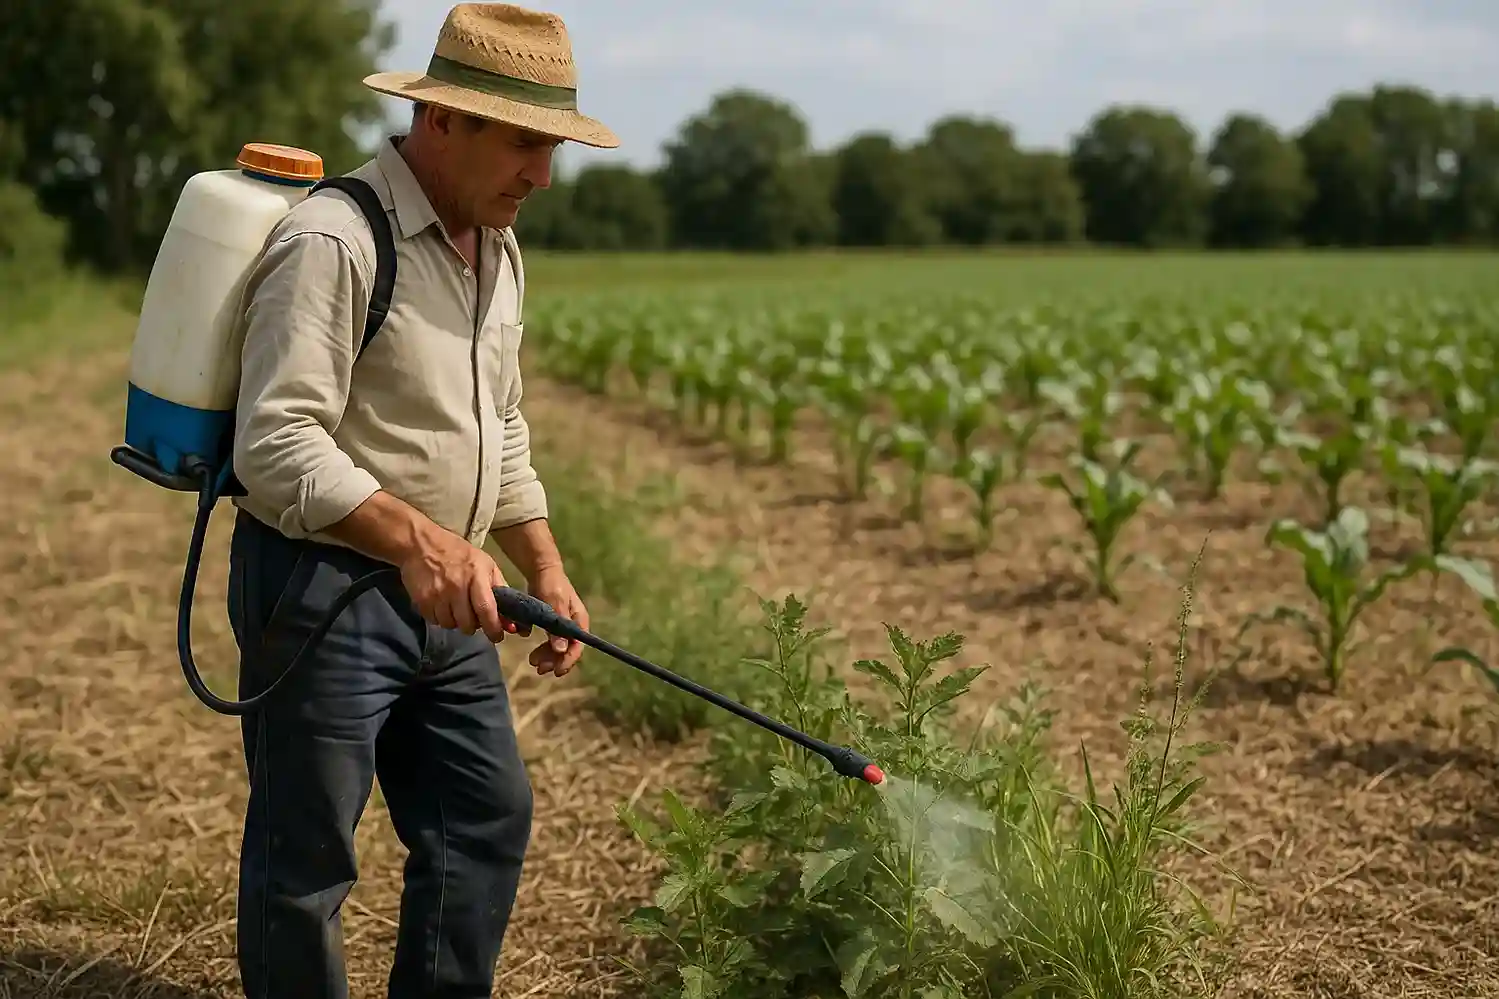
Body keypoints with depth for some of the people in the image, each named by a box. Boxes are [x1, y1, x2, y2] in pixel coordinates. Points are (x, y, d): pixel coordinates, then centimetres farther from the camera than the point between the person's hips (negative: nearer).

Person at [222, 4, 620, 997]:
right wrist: (420, 539, -35)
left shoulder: (499, 252, 11)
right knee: (307, 858, 2)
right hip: (320, 589, -9)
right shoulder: (333, 240, -18)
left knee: (489, 818, 13)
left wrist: (547, 569, 11)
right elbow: (277, 446, -25)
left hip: (442, 597, 9)